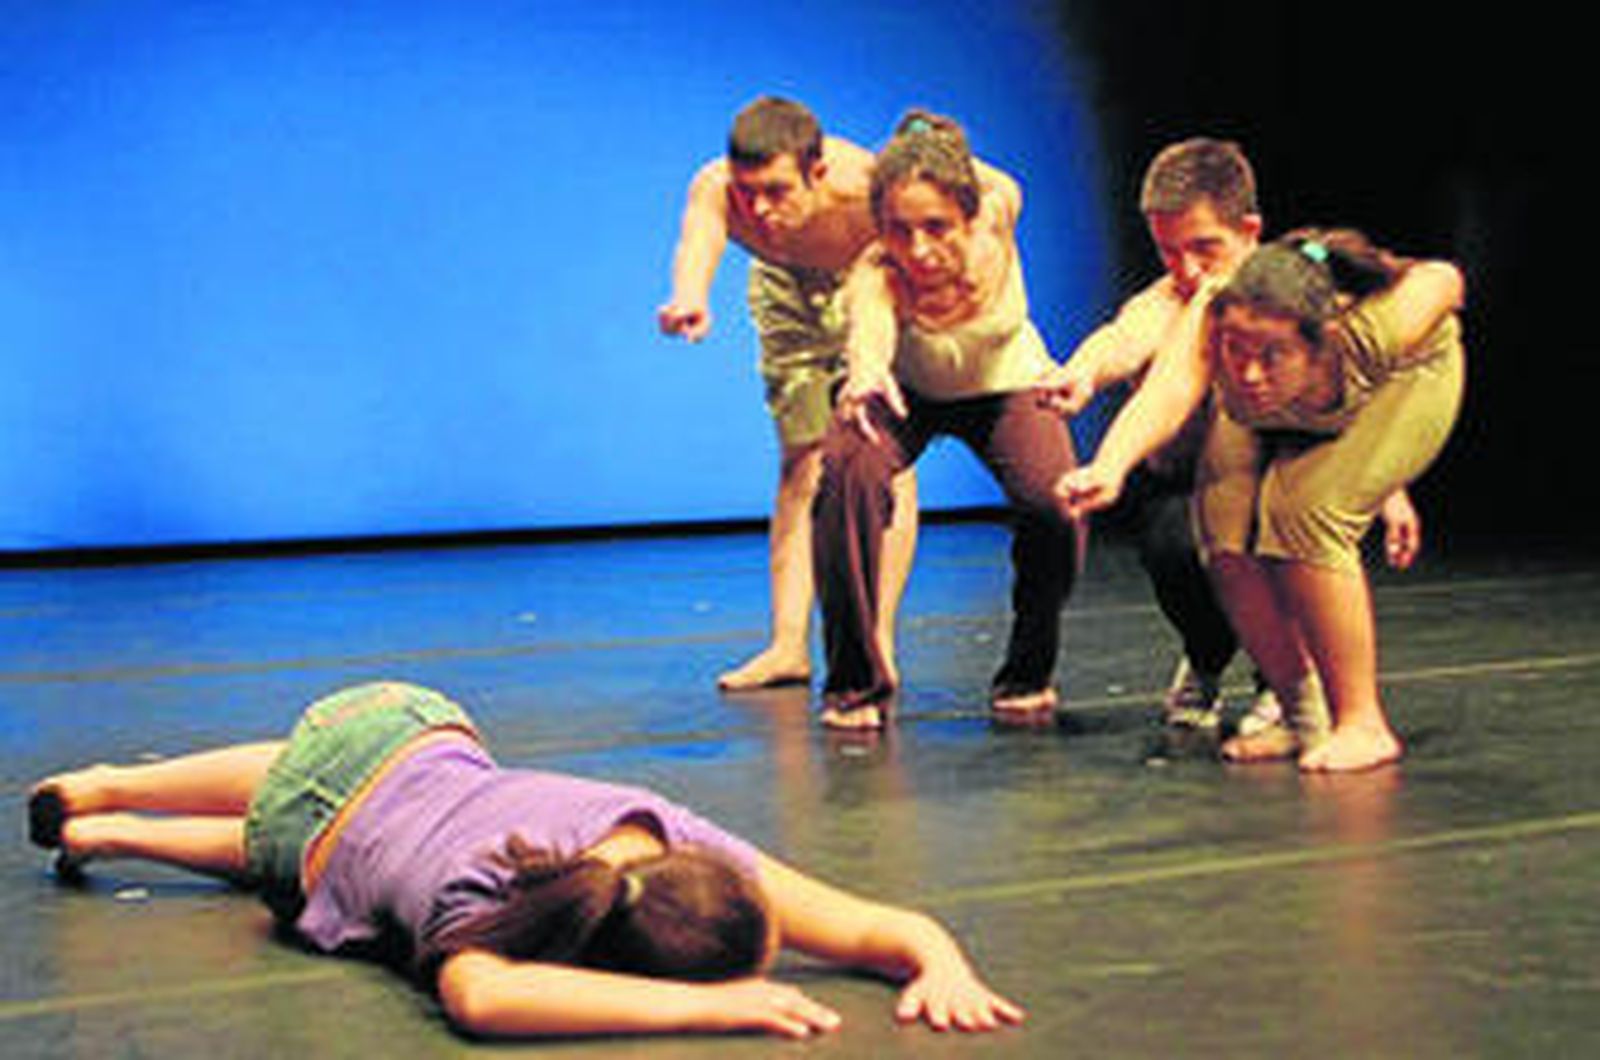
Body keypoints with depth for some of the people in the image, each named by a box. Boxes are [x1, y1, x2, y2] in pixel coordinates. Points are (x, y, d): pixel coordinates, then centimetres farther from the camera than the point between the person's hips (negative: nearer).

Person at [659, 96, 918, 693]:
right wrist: (690, 295, -82)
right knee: (802, 464, -1)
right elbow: (698, 234, -57)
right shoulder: (716, 188, -37)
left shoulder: (863, 191, -43)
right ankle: (788, 646, -2)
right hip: (788, 289, 3)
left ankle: (878, 642, -10)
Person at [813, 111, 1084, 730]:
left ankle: (1028, 673, 4)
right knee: (846, 470, -31)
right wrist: (866, 368, -80)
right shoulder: (878, 274, -39)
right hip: (907, 387, -1)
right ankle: (856, 680, -12)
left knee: (1053, 503, -25)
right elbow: (870, 322, -60)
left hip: (1004, 383, 1)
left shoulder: (993, 223, -34)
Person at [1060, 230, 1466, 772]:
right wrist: (1109, 468, -77)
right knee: (1228, 518, -21)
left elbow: (1445, 280, -21)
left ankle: (1363, 724, -16)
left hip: (1407, 383, -3)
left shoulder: (1371, 331, -41)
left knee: (1302, 509, -29)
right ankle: (1306, 719, -2)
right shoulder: (1211, 318, -39)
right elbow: (1168, 392, -58)